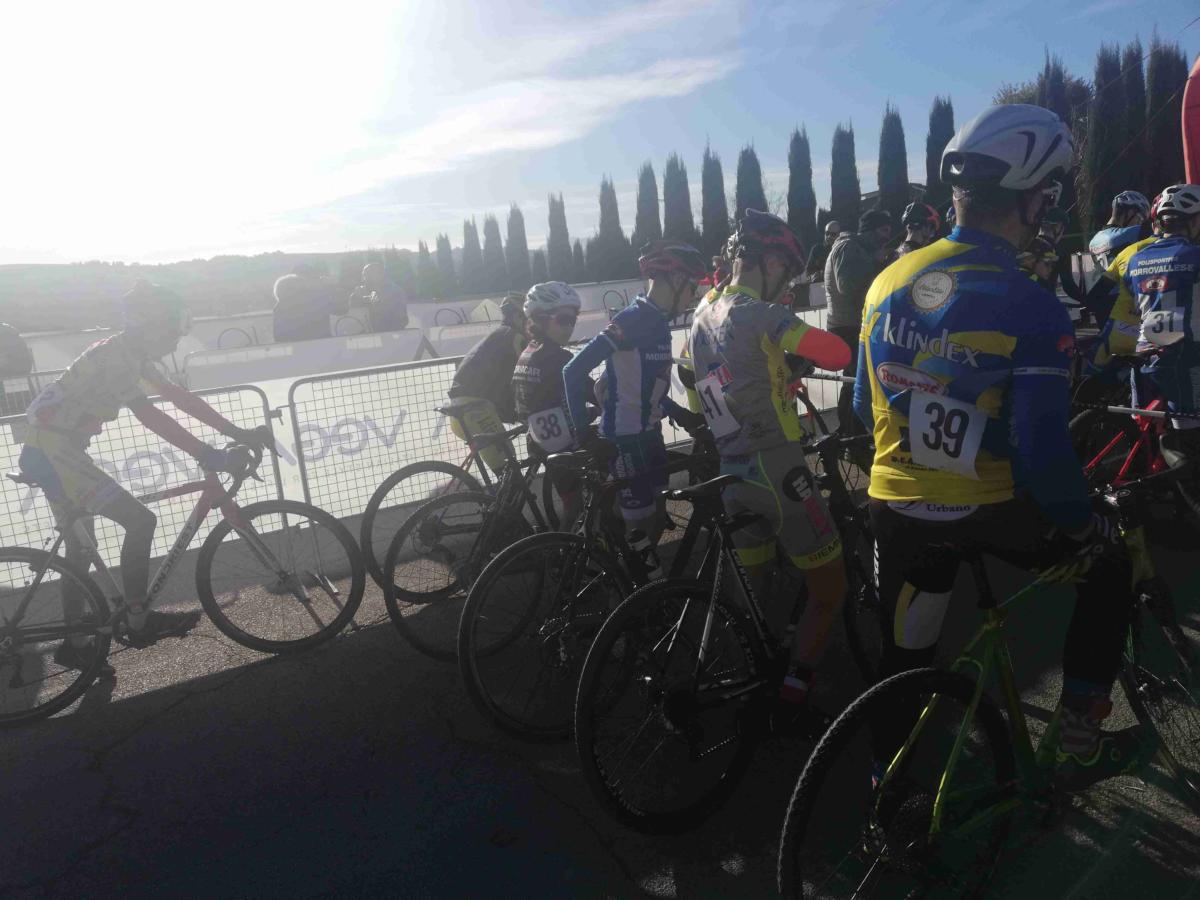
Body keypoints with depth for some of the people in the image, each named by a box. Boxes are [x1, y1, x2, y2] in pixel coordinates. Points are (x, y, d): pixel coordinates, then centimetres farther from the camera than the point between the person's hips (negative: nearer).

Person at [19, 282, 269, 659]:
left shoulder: (134, 357, 9)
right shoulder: (113, 356, -21)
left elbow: (179, 397, 7)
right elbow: (146, 413, -33)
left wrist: (237, 433, 2)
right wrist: (203, 453, -37)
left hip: (52, 452, 11)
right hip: (53, 451, -11)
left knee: (80, 548, 17)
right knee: (140, 520, -14)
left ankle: (75, 643, 30)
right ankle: (138, 619, -3)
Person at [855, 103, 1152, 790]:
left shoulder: (890, 281, 0)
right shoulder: (1032, 308, -18)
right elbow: (1044, 450, -20)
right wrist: (1083, 522, -1)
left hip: (896, 507, 5)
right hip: (990, 511, -4)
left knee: (907, 654, 19)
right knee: (1111, 564, 24)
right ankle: (1081, 741, 29)